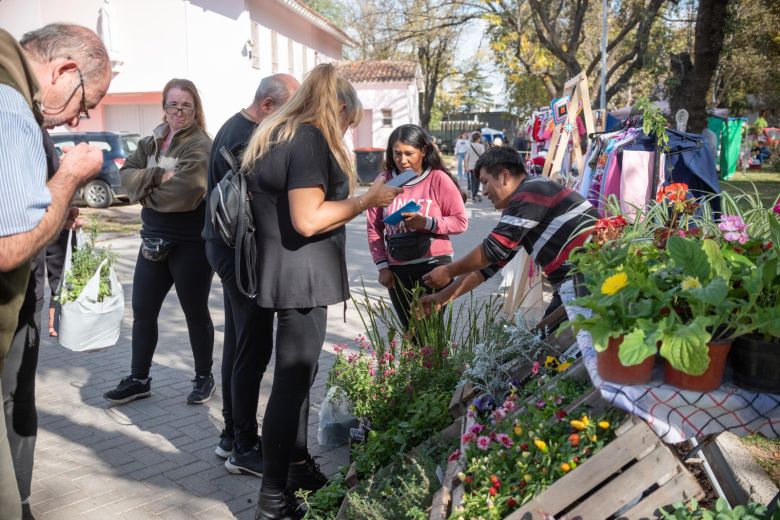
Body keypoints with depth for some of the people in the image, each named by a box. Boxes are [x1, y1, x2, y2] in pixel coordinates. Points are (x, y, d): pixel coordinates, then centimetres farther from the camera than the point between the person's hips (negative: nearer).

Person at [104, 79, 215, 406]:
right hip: (154, 240, 7)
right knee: (142, 311, 12)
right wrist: (156, 175, -18)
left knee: (195, 313, 7)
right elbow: (126, 173, 0)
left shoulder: (200, 146, -14)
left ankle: (204, 378, 25)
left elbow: (184, 193, -24)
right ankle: (138, 379, 27)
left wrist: (146, 193, -8)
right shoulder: (152, 142, 10)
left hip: (191, 243, -7)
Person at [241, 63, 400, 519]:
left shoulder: (278, 134, 16)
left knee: (297, 375, 19)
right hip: (300, 276, -10)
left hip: (287, 273, 10)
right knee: (292, 380, -3)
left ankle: (295, 463, 34)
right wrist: (366, 199, -15)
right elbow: (307, 219, -24)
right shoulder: (309, 139, -15)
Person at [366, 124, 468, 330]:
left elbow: (460, 221, -7)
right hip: (397, 270, 3)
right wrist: (382, 266, 0)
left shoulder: (439, 179, -6)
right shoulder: (384, 181, 1)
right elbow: (374, 228, 4)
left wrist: (427, 223, -20)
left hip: (434, 265, -3)